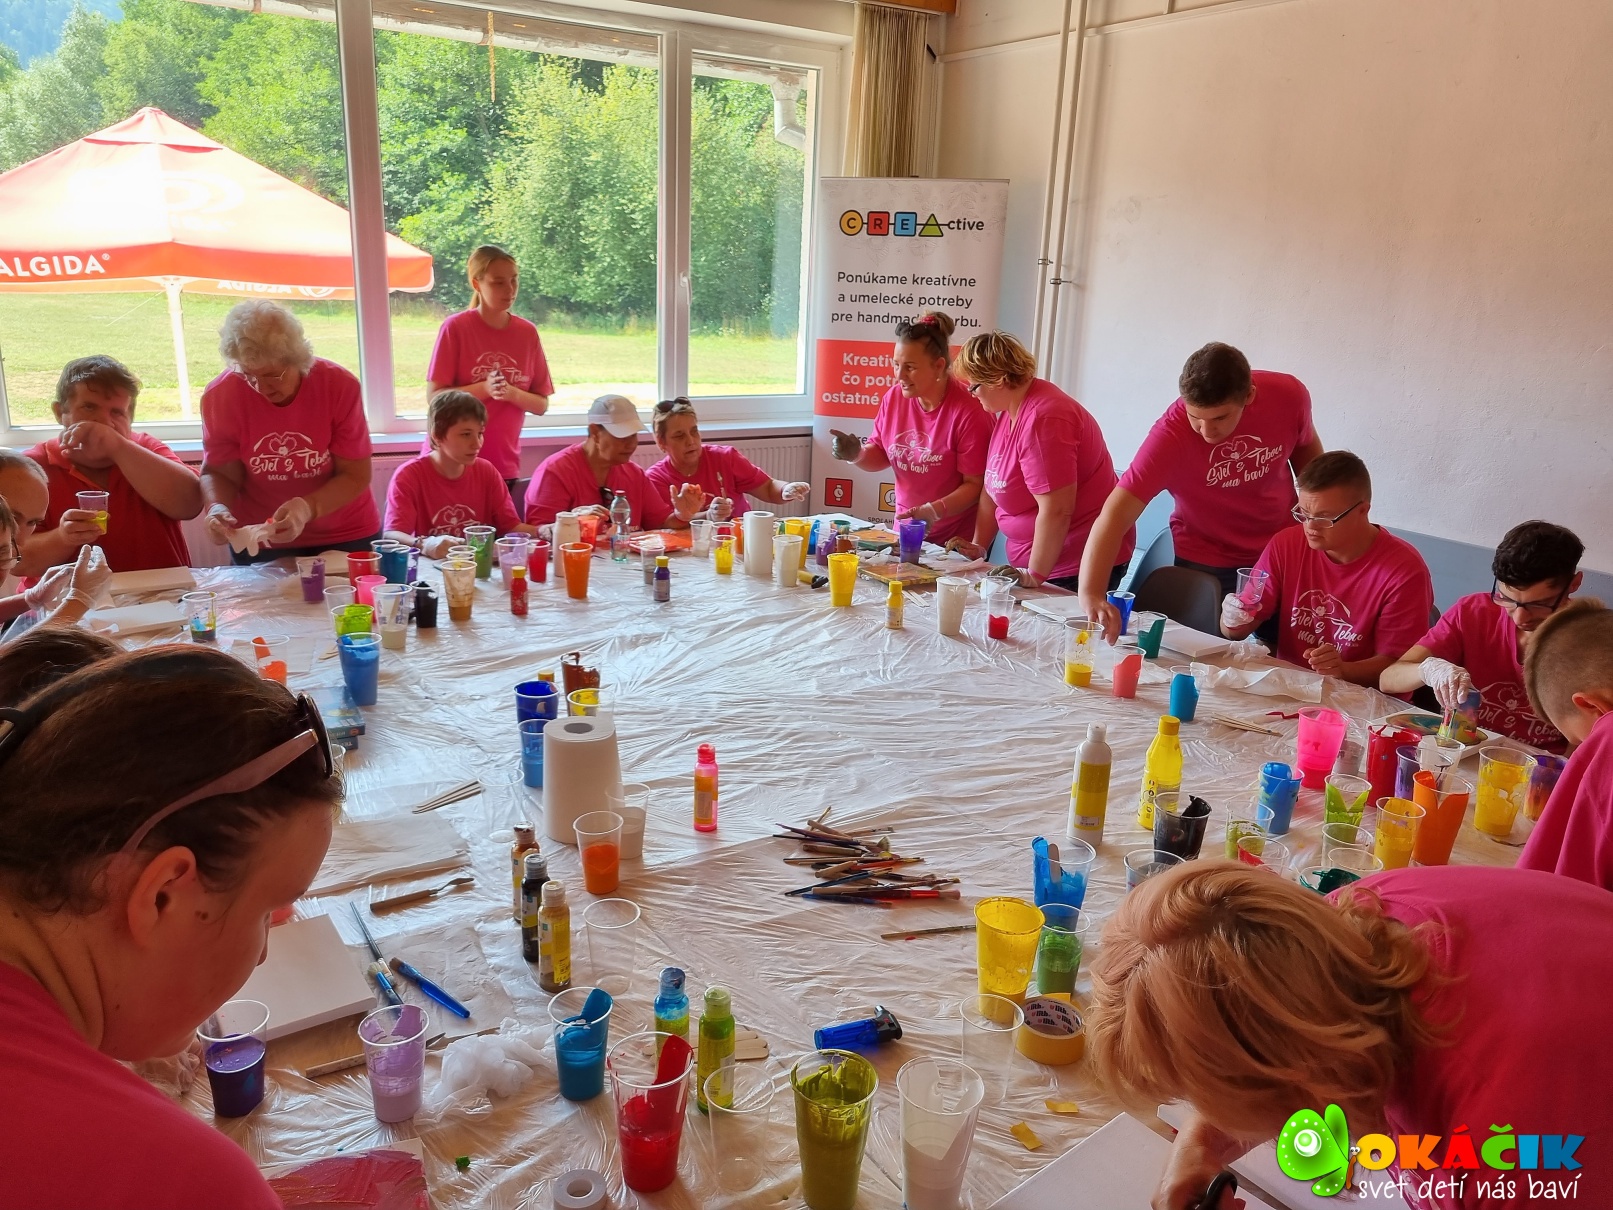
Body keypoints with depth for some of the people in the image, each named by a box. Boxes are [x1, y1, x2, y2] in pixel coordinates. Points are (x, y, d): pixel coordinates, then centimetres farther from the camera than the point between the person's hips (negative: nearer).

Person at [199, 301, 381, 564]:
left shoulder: (340, 386, -19)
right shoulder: (220, 396, -14)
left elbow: (355, 475, -15)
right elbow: (218, 473, -3)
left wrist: (308, 508, -32)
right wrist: (218, 507, -26)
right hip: (258, 544, 1)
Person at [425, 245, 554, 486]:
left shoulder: (527, 332, 2)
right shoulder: (455, 327, -8)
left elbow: (541, 405, 3)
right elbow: (434, 396, -9)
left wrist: (512, 394, -17)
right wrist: (484, 389, -23)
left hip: (504, 465, 3)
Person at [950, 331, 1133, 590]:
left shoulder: (1042, 419, -23)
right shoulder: (1008, 411, 7)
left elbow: (1056, 511, -26)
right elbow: (995, 487, 14)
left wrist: (1035, 574, -18)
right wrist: (979, 545, 8)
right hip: (1033, 560, 9)